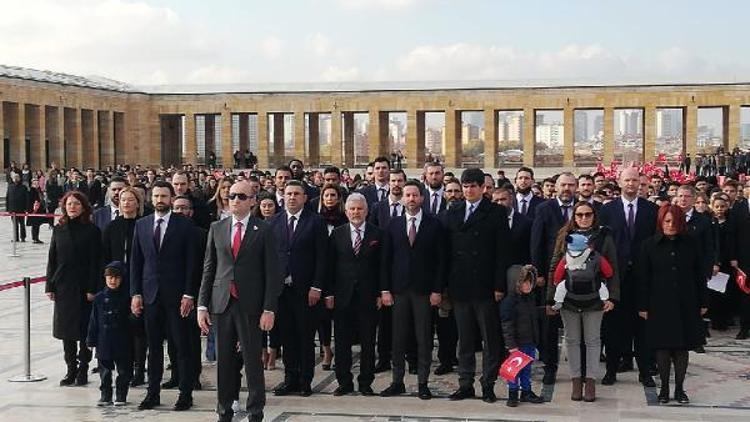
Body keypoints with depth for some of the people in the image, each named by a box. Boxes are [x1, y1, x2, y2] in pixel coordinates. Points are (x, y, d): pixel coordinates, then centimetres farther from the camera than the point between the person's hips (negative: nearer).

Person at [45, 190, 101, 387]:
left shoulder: (92, 231, -5)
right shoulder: (59, 230, 7)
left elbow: (95, 262, -7)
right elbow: (52, 259, 9)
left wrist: (92, 289, -11)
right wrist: (50, 286, 4)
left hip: (84, 287, -4)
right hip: (63, 286, 4)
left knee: (84, 329, 2)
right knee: (66, 328, 6)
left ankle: (83, 369, 13)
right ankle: (71, 369, 16)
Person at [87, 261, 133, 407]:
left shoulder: (126, 297, -2)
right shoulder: (100, 298, 3)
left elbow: (131, 318, 4)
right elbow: (94, 320, 5)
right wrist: (91, 340, 3)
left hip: (123, 342, -1)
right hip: (104, 341, 1)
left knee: (124, 370, 5)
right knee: (105, 370, 9)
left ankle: (121, 395, 16)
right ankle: (105, 395, 19)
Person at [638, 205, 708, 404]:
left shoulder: (690, 243, 2)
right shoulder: (649, 245, -1)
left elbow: (699, 274, 5)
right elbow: (643, 278, -1)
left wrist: (703, 302, 3)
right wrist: (643, 306, -4)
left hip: (686, 304, 1)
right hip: (660, 304, -1)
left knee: (682, 346, 5)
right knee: (663, 347, 3)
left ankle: (680, 388, 15)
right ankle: (664, 388, 14)